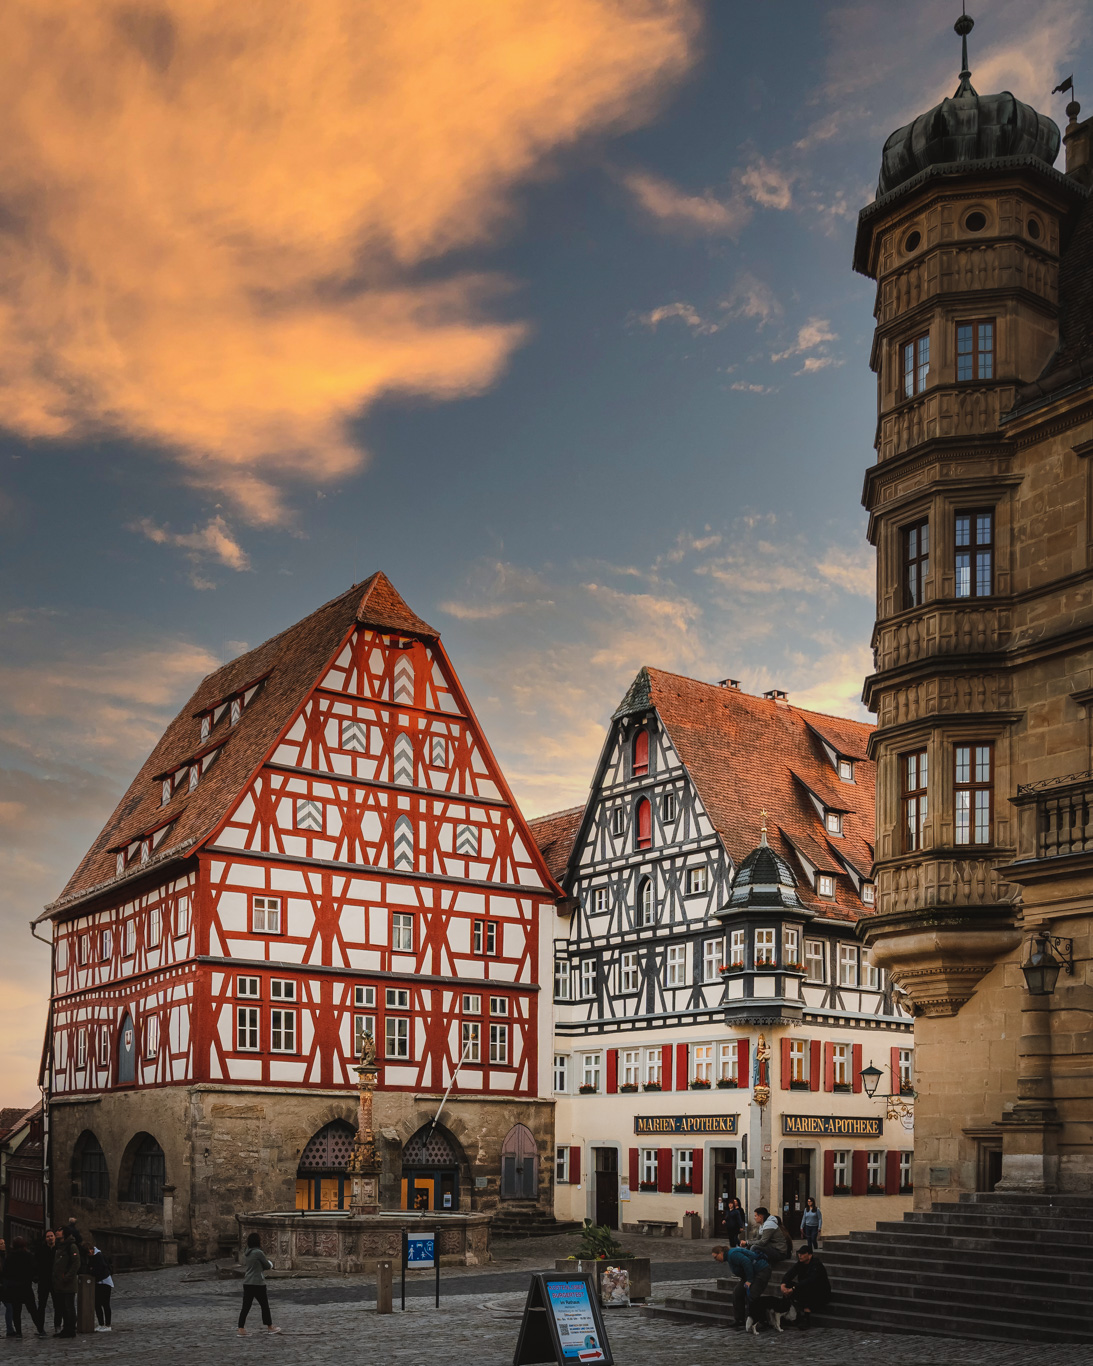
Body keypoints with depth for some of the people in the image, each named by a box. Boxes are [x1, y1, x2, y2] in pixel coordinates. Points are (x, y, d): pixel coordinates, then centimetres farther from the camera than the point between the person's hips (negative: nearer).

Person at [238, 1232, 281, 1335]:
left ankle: (241, 1329, 2)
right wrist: (270, 1263, 19)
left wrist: (267, 1266, 13)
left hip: (247, 1283, 7)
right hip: (258, 1284, -7)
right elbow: (268, 1266, -6)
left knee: (246, 1307, 6)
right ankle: (270, 1327, 19)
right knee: (264, 1305, 7)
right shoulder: (258, 1253, -15)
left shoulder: (246, 1254, 9)